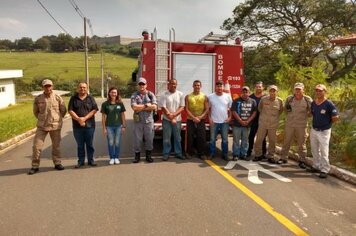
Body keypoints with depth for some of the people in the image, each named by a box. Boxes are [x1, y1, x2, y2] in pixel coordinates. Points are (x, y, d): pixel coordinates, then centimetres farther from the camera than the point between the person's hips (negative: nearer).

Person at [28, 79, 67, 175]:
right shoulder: (38, 99, -2)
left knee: (56, 146, 9)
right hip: (41, 126, 1)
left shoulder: (58, 98, -5)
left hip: (55, 126, 0)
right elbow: (35, 112, 13)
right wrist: (42, 119, 13)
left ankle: (57, 163, 23)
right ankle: (35, 166, 11)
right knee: (36, 146, -2)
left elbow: (63, 111, 6)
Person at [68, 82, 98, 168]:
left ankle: (90, 160, 17)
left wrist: (84, 118, -13)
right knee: (80, 145, 8)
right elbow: (70, 110, -2)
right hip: (77, 126, 1)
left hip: (89, 125, 0)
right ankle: (80, 161, 17)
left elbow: (94, 109, -4)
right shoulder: (73, 98, 5)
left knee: (89, 144, 7)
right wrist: (79, 119, -15)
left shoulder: (90, 98, 4)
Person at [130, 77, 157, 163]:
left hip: (149, 120, 1)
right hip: (138, 120, -1)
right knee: (137, 139, 5)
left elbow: (154, 107, -9)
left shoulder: (150, 94, 4)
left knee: (149, 138, 7)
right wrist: (147, 105, -9)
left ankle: (148, 156, 21)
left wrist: (140, 107, -9)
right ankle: (137, 156, 18)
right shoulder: (134, 95, 2)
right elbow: (134, 107, -13)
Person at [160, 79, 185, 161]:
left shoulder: (180, 94, 3)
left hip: (177, 120, 2)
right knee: (166, 138, 4)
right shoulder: (164, 95, -3)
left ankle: (178, 153, 20)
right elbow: (163, 108, -9)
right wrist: (171, 118, -13)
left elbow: (182, 107, -1)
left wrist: (174, 114, -16)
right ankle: (166, 154, 14)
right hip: (167, 120, -2)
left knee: (177, 138, 10)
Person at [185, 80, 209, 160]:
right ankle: (189, 153, 14)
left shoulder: (204, 96, 5)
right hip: (190, 120, 0)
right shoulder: (188, 96, 3)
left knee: (201, 137, 0)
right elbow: (187, 109, -3)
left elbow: (207, 109, 1)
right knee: (190, 137, 1)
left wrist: (200, 117, -13)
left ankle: (201, 153, 11)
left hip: (201, 120, 1)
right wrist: (194, 117, -15)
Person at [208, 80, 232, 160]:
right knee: (212, 139, 6)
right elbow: (208, 108, 4)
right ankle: (212, 153, 19)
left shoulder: (228, 96, 0)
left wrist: (230, 117, -4)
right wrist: (209, 118, -4)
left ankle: (225, 154, 19)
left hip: (224, 121, 1)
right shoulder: (210, 96, -2)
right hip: (214, 121, -1)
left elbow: (231, 108, 6)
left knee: (225, 139, 8)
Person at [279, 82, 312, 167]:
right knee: (286, 141, 8)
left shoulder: (308, 99, -2)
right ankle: (283, 158, 19)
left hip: (301, 125, -1)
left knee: (302, 143, 6)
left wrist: (307, 113, -14)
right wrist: (287, 109, -8)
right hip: (289, 124, 2)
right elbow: (285, 109, 14)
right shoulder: (289, 98, 3)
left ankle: (302, 161, 16)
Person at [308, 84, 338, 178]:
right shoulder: (313, 103, 2)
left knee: (324, 152, 0)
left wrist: (327, 123, -1)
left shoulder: (329, 104, -17)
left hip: (324, 131, -7)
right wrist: (317, 122, 9)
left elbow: (335, 118, -14)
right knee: (314, 150, 18)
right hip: (313, 130, 7)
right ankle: (316, 166, 33)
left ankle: (324, 170, 10)